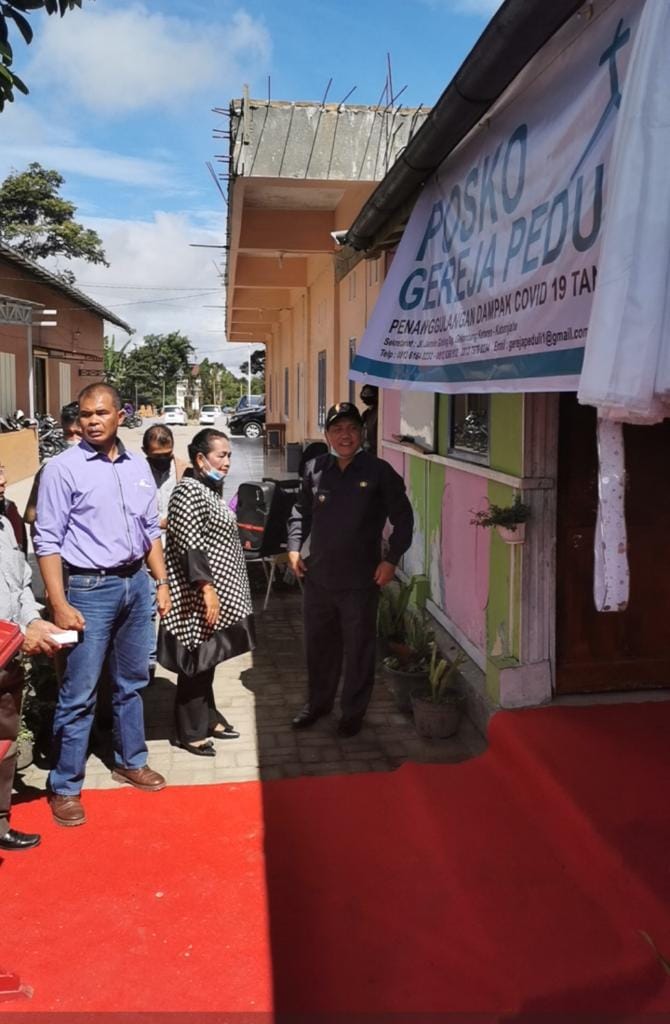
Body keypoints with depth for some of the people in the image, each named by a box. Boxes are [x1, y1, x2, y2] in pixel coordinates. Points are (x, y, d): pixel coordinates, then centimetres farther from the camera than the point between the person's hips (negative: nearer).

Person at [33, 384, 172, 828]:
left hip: (136, 584, 6)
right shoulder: (63, 468, -10)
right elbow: (48, 541, -11)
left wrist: (162, 582, 9)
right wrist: (60, 603, -15)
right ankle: (65, 787, 16)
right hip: (90, 589, -5)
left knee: (131, 682, 18)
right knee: (79, 694, 1)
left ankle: (131, 761, 36)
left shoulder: (137, 465, 7)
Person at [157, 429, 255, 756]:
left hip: (218, 593, 10)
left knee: (207, 662, 18)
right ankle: (191, 733, 13)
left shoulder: (211, 489, 14)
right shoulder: (188, 491, -16)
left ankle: (208, 718, 31)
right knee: (197, 664, 1)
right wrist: (207, 589, -26)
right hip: (200, 598, -10)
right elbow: (190, 545, -23)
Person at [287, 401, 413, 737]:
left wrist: (391, 559, -8)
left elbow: (403, 518, -3)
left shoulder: (379, 471, -8)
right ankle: (318, 702, 39)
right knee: (318, 645, 18)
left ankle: (353, 712, 27)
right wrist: (294, 548, 5)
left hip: (360, 580, -3)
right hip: (318, 576, 4)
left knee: (358, 649, 8)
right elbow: (301, 511, 15)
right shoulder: (315, 468, 2)